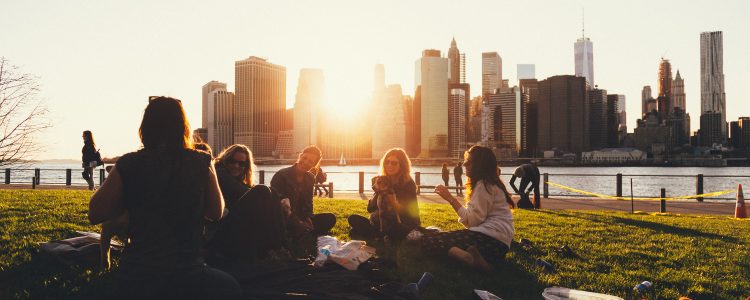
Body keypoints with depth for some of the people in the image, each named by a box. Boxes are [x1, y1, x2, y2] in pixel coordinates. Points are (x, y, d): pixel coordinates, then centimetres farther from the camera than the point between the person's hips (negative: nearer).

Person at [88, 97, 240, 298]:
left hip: (136, 278, 2)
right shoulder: (201, 164, -5)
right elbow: (216, 212, 7)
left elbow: (95, 215, 2)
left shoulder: (128, 165, -6)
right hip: (186, 277, -1)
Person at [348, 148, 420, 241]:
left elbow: (411, 212, -16)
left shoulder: (409, 184, -8)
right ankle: (384, 235, -19)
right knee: (353, 219, -8)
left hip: (406, 227, -6)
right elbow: (370, 209, 1)